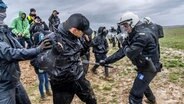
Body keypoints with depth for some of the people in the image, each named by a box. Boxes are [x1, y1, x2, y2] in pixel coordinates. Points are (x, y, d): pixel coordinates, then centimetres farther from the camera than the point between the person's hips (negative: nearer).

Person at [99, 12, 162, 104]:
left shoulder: (143, 34, -26)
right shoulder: (134, 35, 5)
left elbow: (130, 54, -32)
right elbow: (122, 51, 4)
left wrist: (125, 46, -10)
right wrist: (106, 61, 1)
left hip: (149, 68, -10)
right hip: (145, 66, 10)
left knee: (135, 95, -8)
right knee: (142, 84, 34)